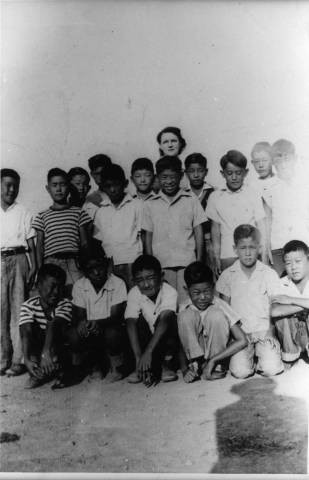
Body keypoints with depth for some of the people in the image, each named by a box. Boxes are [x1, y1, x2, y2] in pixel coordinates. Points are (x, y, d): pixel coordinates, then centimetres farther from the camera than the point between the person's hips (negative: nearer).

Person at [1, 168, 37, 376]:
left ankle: (18, 360, -1)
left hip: (18, 260, -1)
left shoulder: (23, 212, 8)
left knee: (18, 311, -4)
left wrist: (33, 266, -5)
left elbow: (31, 242, 6)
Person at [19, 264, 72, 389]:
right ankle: (36, 372, -24)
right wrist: (27, 360, -44)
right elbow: (26, 334, -28)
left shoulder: (65, 304, -16)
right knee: (31, 327, -25)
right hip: (36, 351, 1)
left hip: (59, 349, -1)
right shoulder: (28, 305, -14)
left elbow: (54, 325, -35)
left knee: (57, 326, -27)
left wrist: (47, 352, -51)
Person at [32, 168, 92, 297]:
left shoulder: (78, 213, 13)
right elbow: (40, 245, 11)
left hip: (73, 262, 0)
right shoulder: (42, 216, 13)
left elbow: (84, 242, 11)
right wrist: (40, 270, 1)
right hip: (51, 263, 0)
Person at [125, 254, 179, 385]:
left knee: (169, 318, -30)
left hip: (166, 337, -2)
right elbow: (131, 324, -26)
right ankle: (142, 368, -14)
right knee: (140, 320, -26)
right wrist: (138, 358, -37)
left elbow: (164, 320, -36)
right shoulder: (133, 294, -17)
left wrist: (148, 351, -46)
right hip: (147, 338, 2)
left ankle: (167, 364, -13)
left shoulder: (170, 292, -24)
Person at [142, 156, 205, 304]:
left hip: (187, 262, -1)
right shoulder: (150, 204, 7)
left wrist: (199, 261, 0)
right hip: (161, 264, 1)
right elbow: (148, 236, 9)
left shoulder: (191, 200, 4)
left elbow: (198, 231, 6)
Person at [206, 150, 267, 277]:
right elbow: (215, 229, 8)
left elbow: (262, 229, 2)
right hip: (226, 257, 1)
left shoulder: (253, 196, 2)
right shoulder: (215, 198, 5)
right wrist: (216, 258, 4)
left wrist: (264, 259, -2)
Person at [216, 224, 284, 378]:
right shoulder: (227, 275, 1)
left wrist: (270, 333, -11)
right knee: (240, 372, -22)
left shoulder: (269, 274, 0)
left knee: (271, 369, -22)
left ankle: (268, 352, 12)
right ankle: (249, 356, 11)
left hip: (265, 331, 0)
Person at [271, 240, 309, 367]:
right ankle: (289, 360, -8)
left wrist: (292, 300, -28)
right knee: (282, 316, -26)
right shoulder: (281, 284, -9)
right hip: (293, 335, 3)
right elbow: (274, 311, -27)